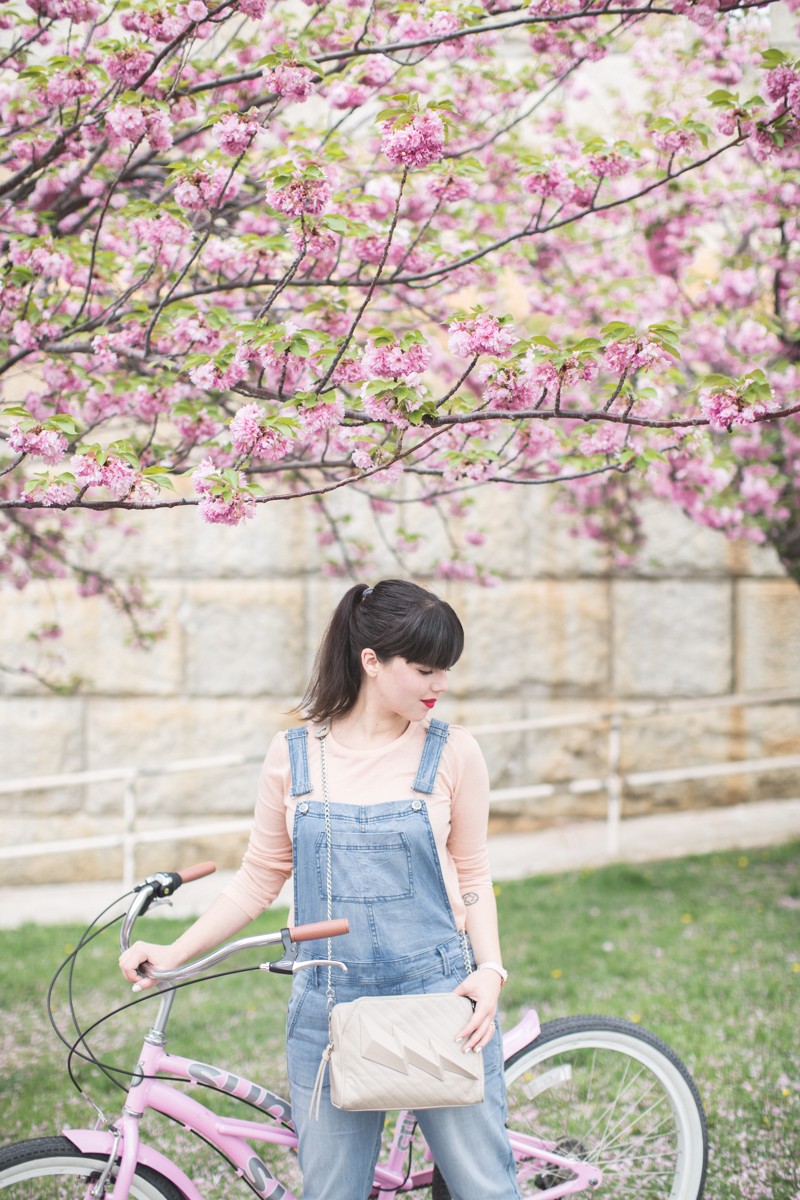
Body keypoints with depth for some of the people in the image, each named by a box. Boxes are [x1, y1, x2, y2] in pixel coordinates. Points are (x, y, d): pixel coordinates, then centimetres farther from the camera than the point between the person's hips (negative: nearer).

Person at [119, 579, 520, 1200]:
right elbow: (261, 876, 9)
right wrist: (175, 952, 3)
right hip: (329, 1010, 1)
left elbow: (472, 876, 6)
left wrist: (490, 971, -8)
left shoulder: (453, 752, 0)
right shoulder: (295, 755, 1)